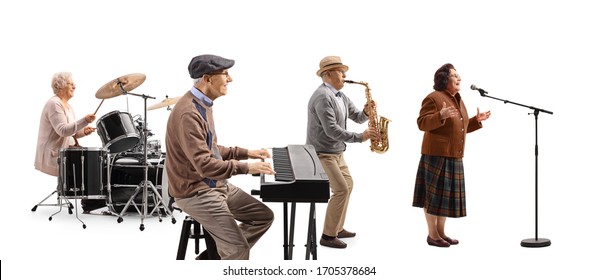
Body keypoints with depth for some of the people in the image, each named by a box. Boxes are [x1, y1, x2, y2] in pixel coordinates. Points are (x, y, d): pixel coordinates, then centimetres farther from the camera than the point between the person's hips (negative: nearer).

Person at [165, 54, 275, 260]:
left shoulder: (203, 106, 11)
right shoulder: (188, 114, -24)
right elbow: (204, 164, -29)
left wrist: (246, 153, 11)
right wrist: (246, 168, -25)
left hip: (216, 185, 10)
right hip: (195, 193, -10)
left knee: (264, 216, 10)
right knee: (239, 248, -17)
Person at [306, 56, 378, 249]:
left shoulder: (340, 96, 11)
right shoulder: (323, 97, -20)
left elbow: (357, 117, 14)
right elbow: (331, 130, -27)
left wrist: (366, 112, -9)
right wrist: (360, 137, -24)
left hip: (336, 151, 10)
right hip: (322, 153, -10)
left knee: (347, 186, 16)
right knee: (341, 189, -13)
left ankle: (337, 228, 26)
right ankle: (328, 236, -6)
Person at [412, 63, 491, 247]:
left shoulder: (458, 100, 18)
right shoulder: (433, 98, -9)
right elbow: (422, 123, -16)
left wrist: (477, 120, 14)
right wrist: (440, 116, -30)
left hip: (454, 156, 9)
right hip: (437, 155, -9)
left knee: (447, 194, 12)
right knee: (434, 194, -3)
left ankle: (441, 232, 21)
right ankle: (432, 235, 4)